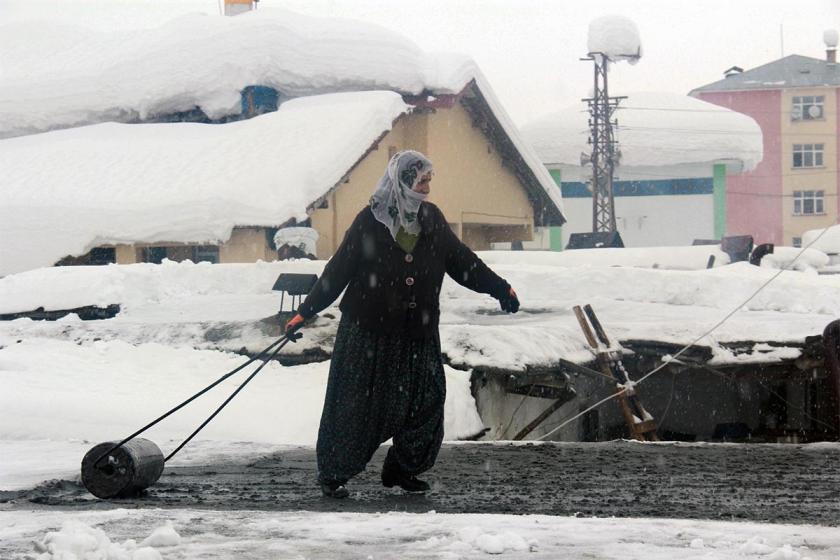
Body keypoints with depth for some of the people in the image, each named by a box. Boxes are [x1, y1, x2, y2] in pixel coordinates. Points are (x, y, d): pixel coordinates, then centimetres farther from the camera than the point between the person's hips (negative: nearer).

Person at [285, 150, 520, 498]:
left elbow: (462, 262, 14)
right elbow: (338, 270, -6)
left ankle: (402, 471, 15)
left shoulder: (432, 219, 6)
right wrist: (305, 312, -8)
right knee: (356, 405, -1)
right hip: (367, 332, -4)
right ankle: (333, 475, 11)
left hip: (418, 334, 5)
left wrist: (500, 288, 11)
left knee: (426, 401, 0)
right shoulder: (369, 222, -8)